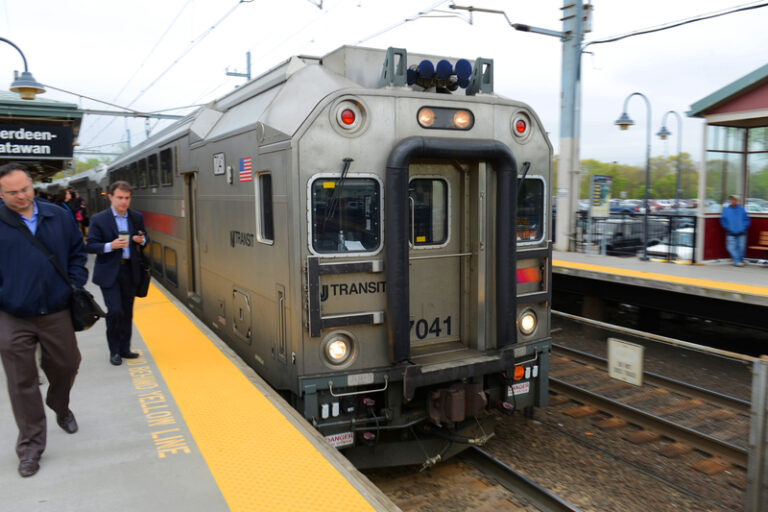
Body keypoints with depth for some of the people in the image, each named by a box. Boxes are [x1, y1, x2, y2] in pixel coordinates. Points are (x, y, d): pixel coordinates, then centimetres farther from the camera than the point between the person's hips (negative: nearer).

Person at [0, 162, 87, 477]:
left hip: (56, 312, 2)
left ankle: (61, 408, 49)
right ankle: (30, 447, 20)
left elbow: (77, 253, 10)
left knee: (66, 365, 17)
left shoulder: (58, 217, 1)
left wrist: (75, 286, 1)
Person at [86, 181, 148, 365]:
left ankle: (124, 349, 23)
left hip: (130, 271, 4)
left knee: (127, 312, 11)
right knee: (115, 311, -8)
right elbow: (90, 246, -7)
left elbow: (143, 240, 17)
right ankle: (114, 351, 10)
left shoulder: (137, 217, 6)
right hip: (109, 272, -4)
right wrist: (110, 246, -23)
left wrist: (142, 240, -7)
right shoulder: (98, 219, -6)